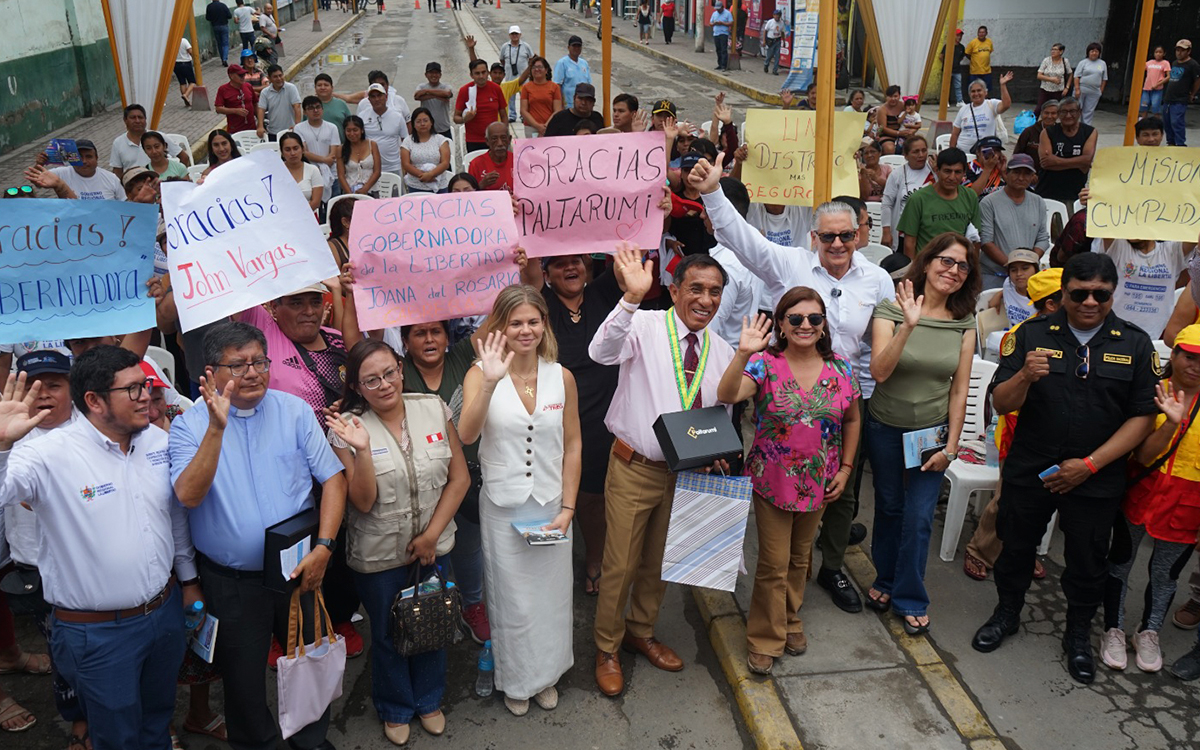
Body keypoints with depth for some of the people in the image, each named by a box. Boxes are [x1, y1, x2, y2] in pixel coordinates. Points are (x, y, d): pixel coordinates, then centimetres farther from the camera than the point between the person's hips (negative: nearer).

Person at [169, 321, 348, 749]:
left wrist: (323, 547, -13)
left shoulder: (295, 410, -3)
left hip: (299, 569, 2)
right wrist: (217, 428, -32)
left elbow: (333, 478, -3)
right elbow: (188, 495, -22)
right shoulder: (190, 424, -8)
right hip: (230, 581, -1)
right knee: (242, 677, 14)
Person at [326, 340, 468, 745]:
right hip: (379, 556, -2)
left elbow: (459, 477, -4)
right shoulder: (349, 427, -15)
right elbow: (363, 502, -17)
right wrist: (361, 450, -32)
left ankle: (429, 700, 47)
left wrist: (431, 535, -8)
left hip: (434, 547, 2)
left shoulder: (433, 409, -8)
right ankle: (396, 709, 44)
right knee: (387, 635, 17)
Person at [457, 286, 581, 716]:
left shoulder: (561, 377, -3)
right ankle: (516, 680, 35)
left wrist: (568, 507, -1)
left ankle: (547, 674, 40)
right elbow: (467, 434, -25)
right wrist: (490, 381, -36)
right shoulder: (481, 374, -9)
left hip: (551, 505, 2)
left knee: (551, 594, 15)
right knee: (511, 599, 11)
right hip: (502, 508, -2)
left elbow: (572, 444, 3)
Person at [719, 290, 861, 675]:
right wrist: (743, 354, -45)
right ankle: (765, 639, 22)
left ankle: (790, 621, 42)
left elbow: (852, 419, 11)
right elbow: (727, 395, -31)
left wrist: (846, 467, 5)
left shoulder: (839, 369, -3)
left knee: (800, 558, 20)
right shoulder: (765, 364, -14)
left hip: (817, 483, 4)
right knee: (774, 564, 3)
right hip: (772, 481, -3)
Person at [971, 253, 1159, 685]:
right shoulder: (1033, 335, -5)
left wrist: (1090, 464, -13)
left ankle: (1079, 634, 37)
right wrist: (1024, 377, -30)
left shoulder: (1135, 345, -3)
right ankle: (1007, 614, 39)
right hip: (1029, 470, 0)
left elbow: (1143, 416, -5)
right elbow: (1002, 405, -8)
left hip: (1096, 479, 0)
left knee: (1088, 561, 14)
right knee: (1016, 546, 15)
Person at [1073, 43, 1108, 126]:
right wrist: (1077, 89, -12)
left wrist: (1101, 91, 5)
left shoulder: (1103, 64, 9)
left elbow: (1104, 79, 12)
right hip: (1081, 90, -2)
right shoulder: (1083, 62, 1)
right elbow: (1077, 77, -4)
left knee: (1089, 112, 5)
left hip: (1094, 92, 2)